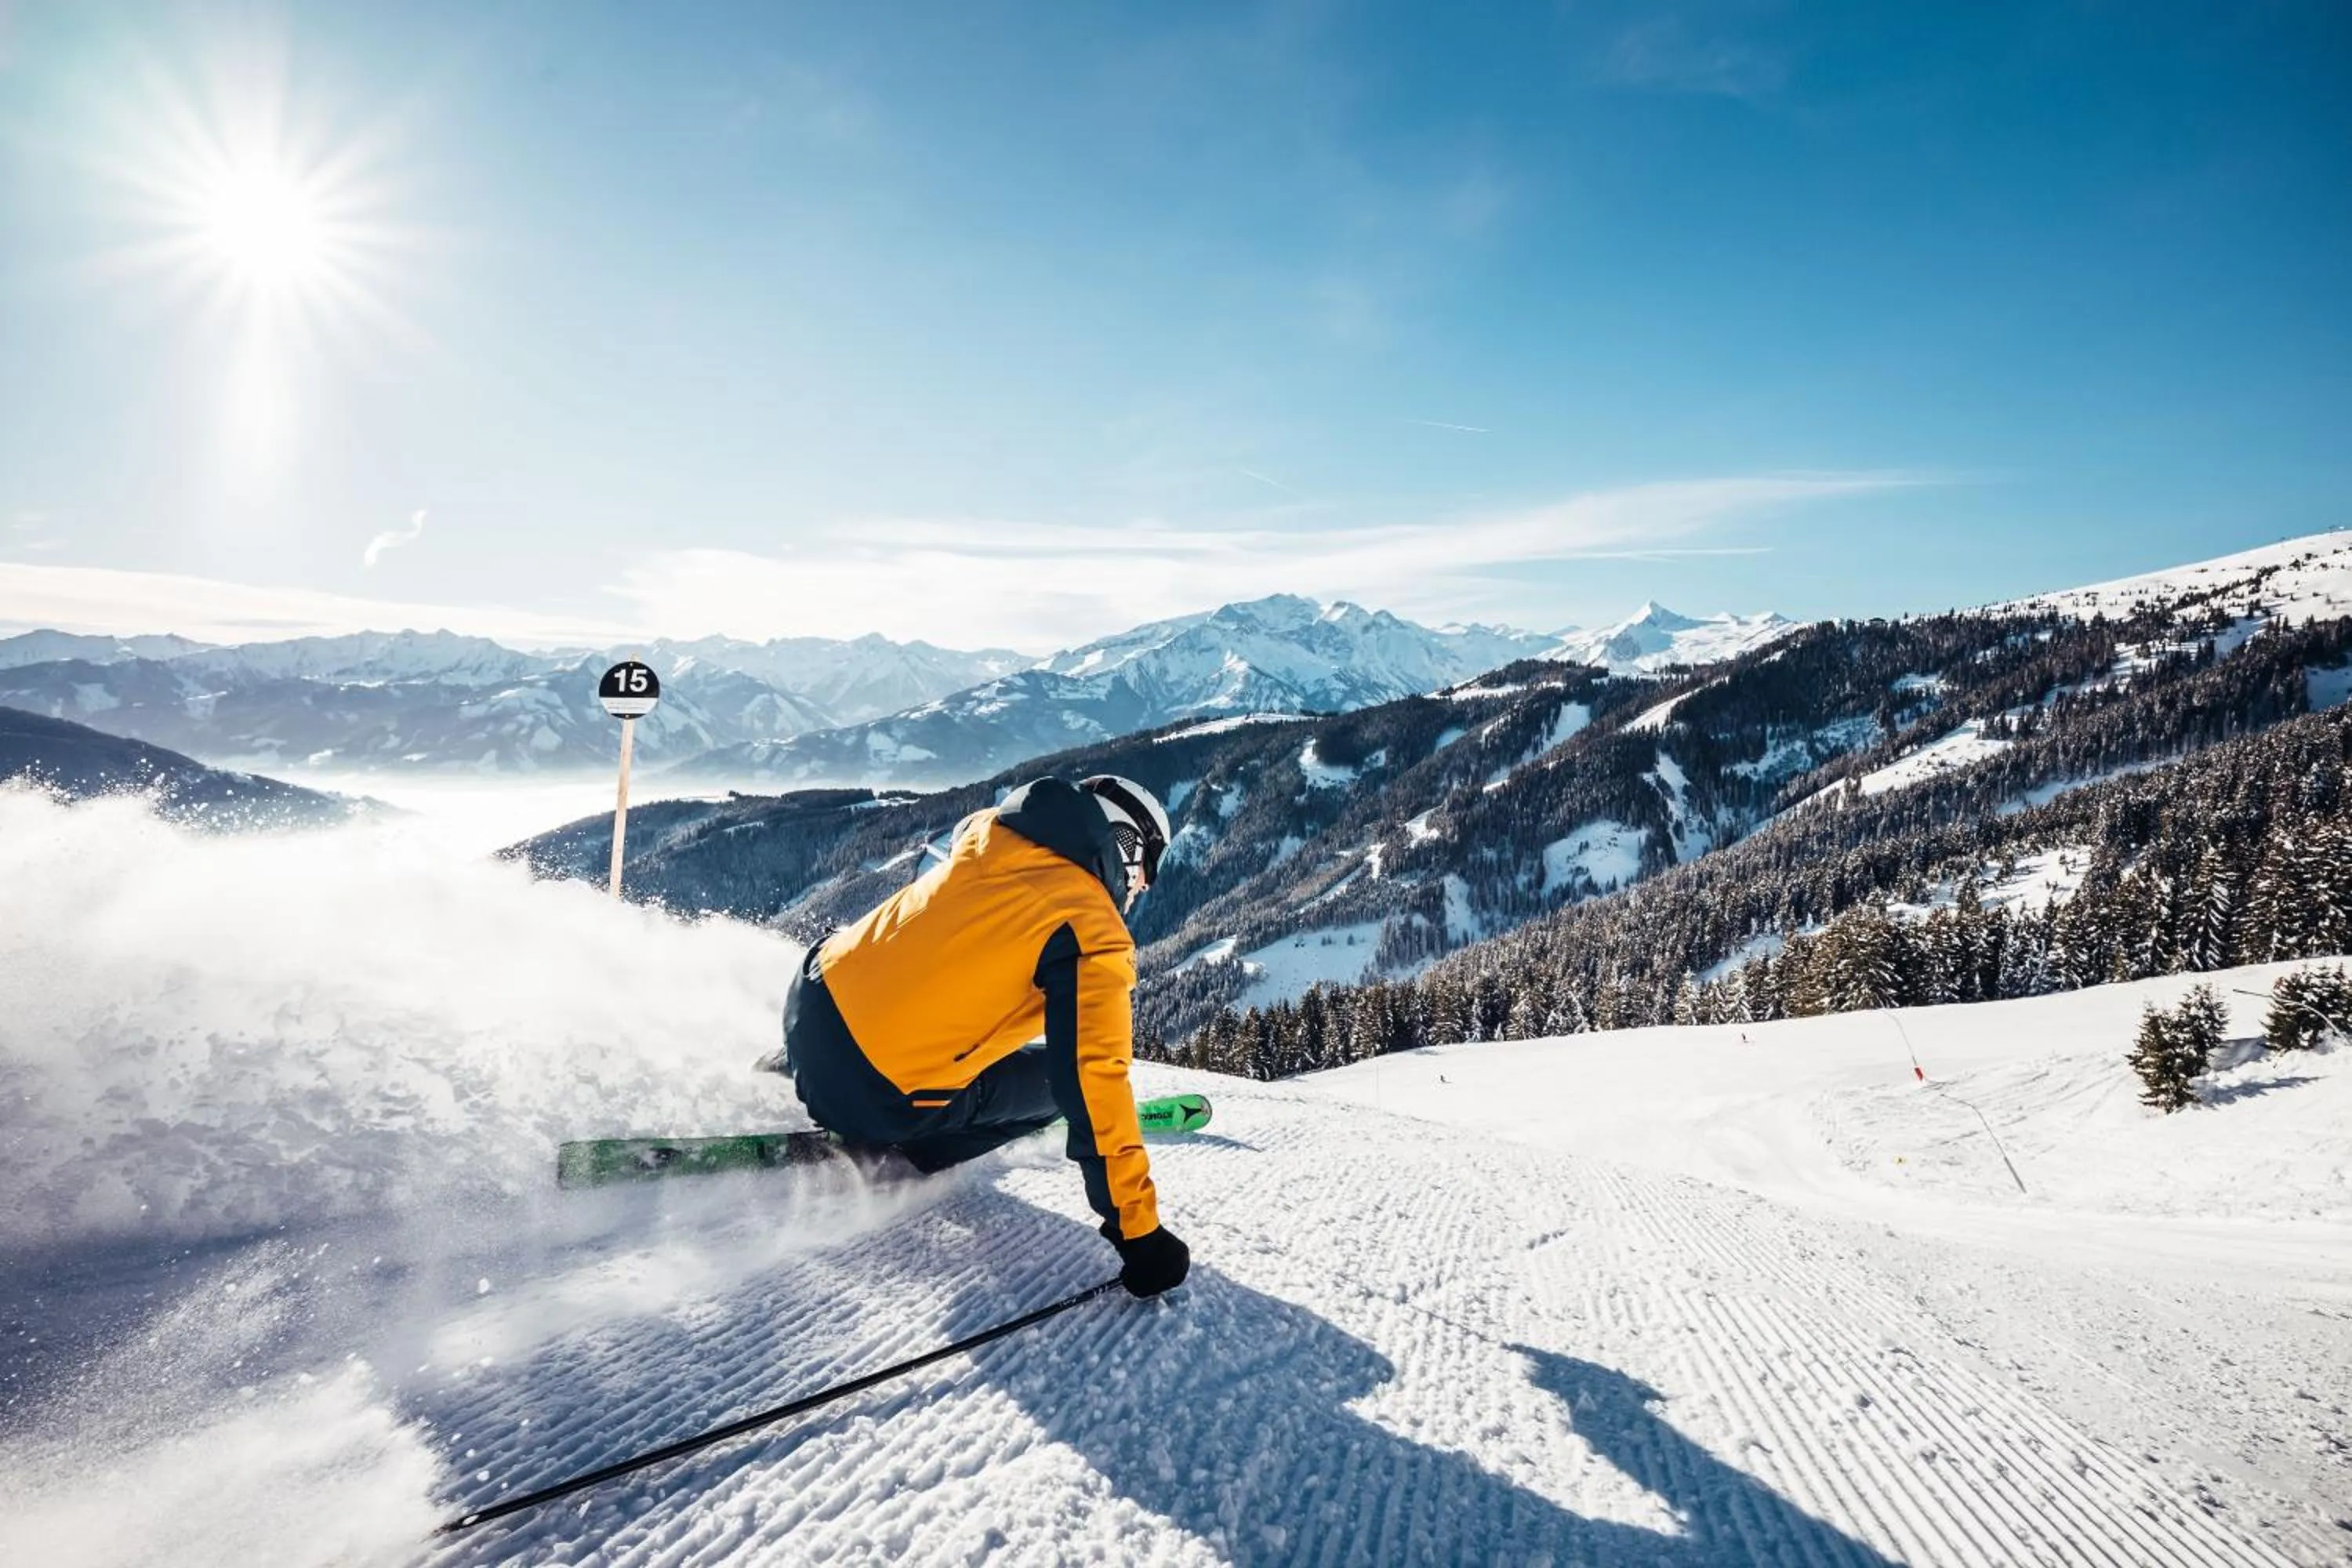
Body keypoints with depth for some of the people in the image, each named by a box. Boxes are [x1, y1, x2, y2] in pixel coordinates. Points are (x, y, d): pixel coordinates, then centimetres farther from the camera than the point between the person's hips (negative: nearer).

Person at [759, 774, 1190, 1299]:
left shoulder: (987, 829, 5)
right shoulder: (1095, 935, -13)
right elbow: (1095, 1084, -18)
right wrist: (1137, 1228, -13)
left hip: (813, 1005, 7)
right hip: (880, 1105, -7)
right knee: (1067, 1078, 11)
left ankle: (784, 1070, 36)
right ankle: (878, 1159, 4)